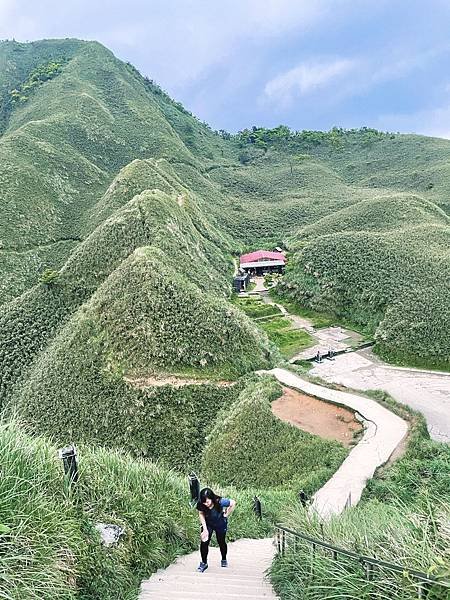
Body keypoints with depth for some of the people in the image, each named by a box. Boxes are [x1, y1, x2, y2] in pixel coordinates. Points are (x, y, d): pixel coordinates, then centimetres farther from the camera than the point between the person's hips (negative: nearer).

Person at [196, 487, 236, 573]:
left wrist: (226, 515, -16)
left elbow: (233, 503, -24)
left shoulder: (220, 502, -38)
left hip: (221, 525, -1)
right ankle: (204, 563, 9)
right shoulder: (200, 504, -31)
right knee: (204, 542, -10)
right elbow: (201, 514, -14)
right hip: (208, 524, 1)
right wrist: (205, 529, -20)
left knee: (221, 542, 15)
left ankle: (224, 559, 42)